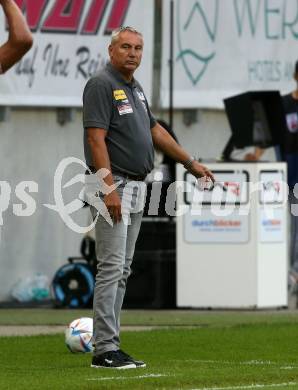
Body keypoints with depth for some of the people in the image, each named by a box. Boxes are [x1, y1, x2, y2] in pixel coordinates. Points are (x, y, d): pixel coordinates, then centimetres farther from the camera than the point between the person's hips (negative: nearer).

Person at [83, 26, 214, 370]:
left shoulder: (135, 88, 15)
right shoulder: (101, 85, -12)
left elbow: (154, 130, 26)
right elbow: (96, 138, -19)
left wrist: (190, 163, 29)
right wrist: (110, 189, -25)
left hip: (135, 188, 9)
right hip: (112, 187, -9)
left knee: (122, 271, 8)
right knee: (111, 268, -12)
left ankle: (109, 345, 10)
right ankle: (105, 350, -13)